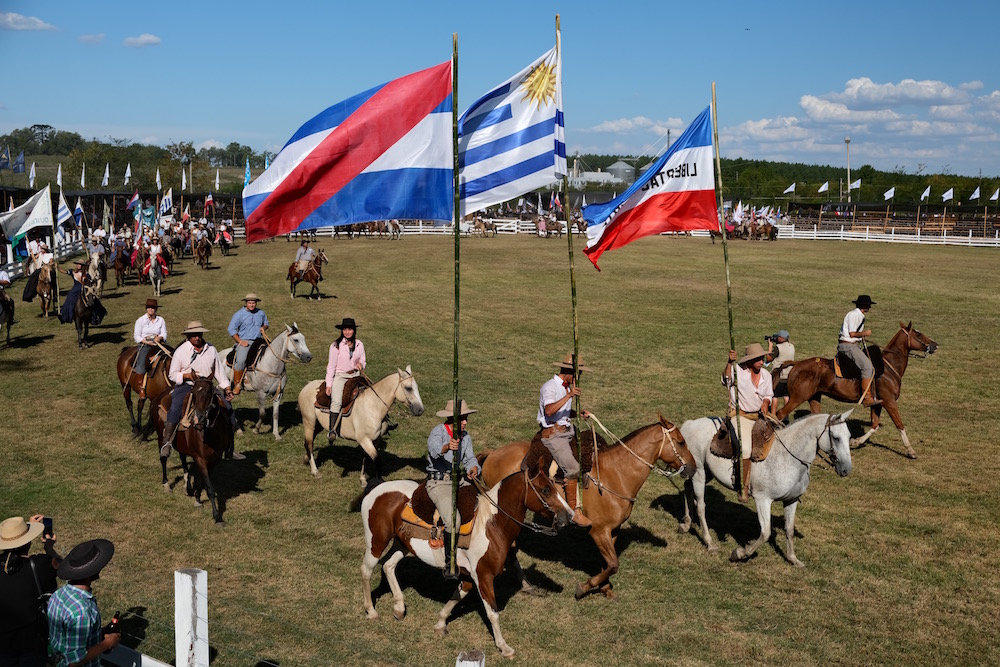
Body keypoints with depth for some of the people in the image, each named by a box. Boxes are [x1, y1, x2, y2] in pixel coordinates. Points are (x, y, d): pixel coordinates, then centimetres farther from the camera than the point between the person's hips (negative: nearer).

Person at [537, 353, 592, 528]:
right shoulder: (549, 387, -14)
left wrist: (579, 413, 5)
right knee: (572, 467, -21)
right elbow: (549, 411, -31)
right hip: (552, 433, -9)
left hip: (567, 430, 9)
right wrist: (569, 395, -34)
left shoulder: (568, 387, 13)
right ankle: (574, 511, -15)